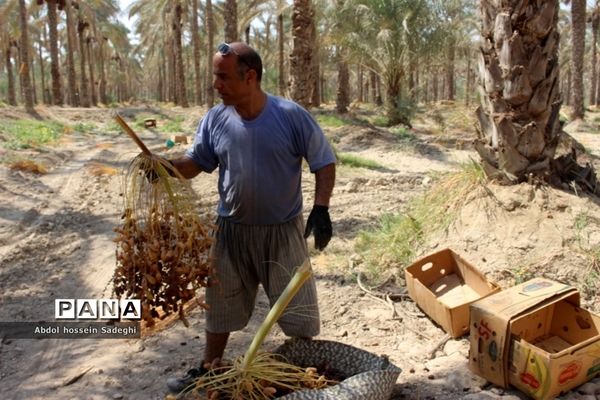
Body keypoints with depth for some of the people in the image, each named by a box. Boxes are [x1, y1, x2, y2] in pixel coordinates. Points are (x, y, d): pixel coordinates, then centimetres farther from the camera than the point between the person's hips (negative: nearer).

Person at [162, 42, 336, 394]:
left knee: (297, 307, 9)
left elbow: (325, 163, -8)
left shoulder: (291, 115, -15)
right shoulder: (216, 119, -4)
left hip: (282, 230, -3)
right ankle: (210, 369, 39)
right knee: (220, 303, 17)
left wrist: (321, 208, -18)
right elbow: (196, 162, 5)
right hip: (231, 229, 4)